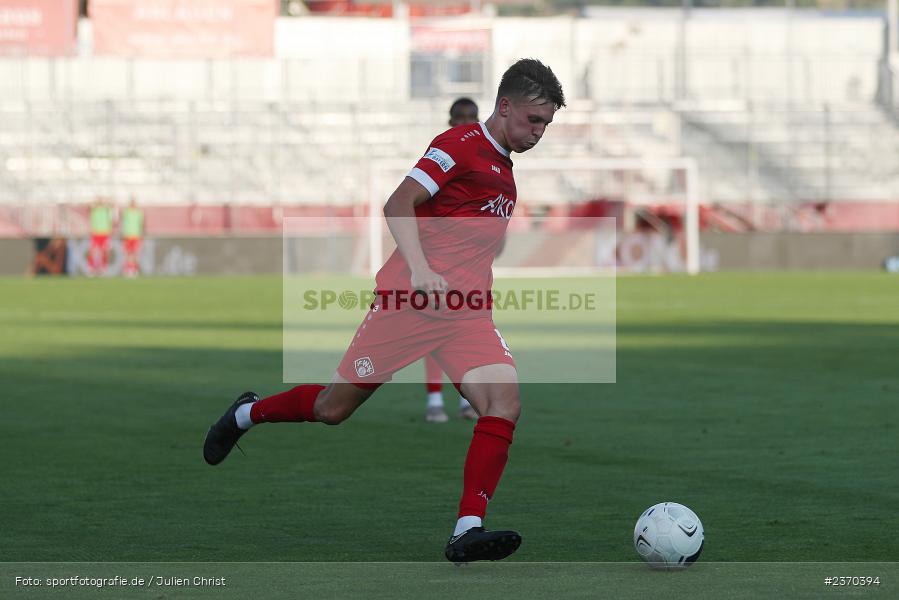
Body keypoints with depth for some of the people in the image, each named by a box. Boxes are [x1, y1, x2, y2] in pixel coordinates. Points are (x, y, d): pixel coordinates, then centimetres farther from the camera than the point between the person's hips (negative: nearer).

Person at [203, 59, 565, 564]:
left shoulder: (504, 169, 18)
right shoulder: (461, 145, -8)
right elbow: (398, 204, -18)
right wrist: (420, 269, -29)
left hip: (467, 314, 7)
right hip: (411, 299, -7)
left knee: (505, 402, -19)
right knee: (333, 408, 3)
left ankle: (468, 532, -24)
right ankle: (247, 414, 33)